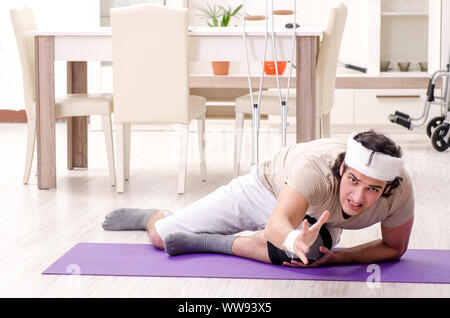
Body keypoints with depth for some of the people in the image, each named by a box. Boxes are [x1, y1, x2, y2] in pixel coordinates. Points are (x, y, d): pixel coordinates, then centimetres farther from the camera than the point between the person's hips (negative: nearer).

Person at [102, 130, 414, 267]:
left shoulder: (400, 189, -33)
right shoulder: (320, 166, -44)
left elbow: (395, 247, -15)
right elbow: (277, 223, -55)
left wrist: (339, 257, -30)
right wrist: (295, 241, -79)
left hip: (315, 218, 2)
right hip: (268, 187, -2)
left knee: (312, 249, -37)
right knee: (162, 236, 1)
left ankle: (216, 242, -11)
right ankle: (151, 216, 42)